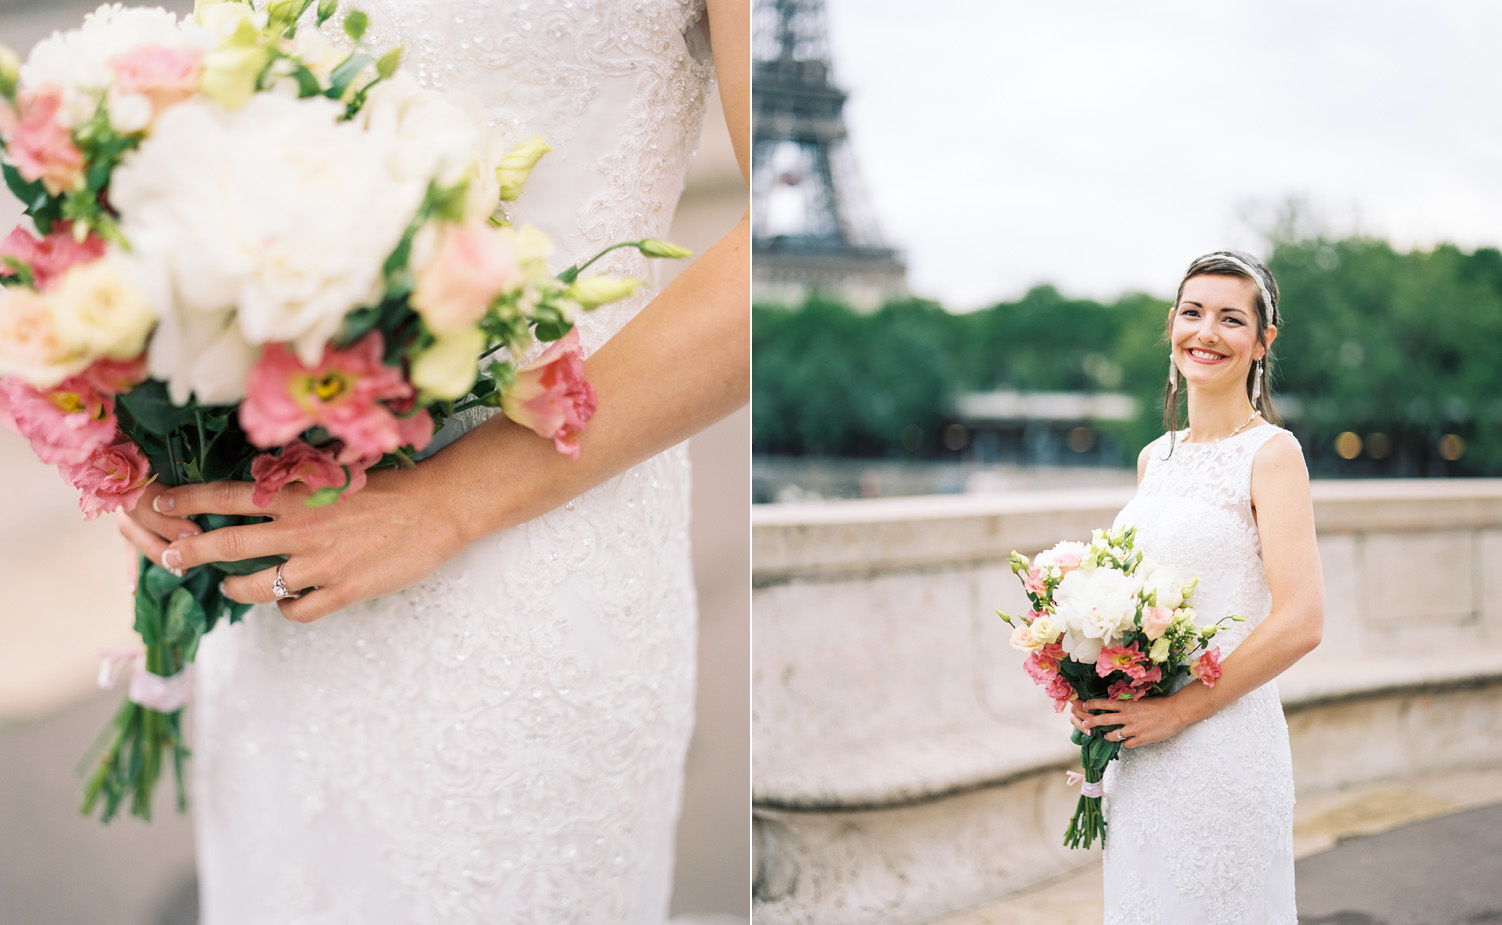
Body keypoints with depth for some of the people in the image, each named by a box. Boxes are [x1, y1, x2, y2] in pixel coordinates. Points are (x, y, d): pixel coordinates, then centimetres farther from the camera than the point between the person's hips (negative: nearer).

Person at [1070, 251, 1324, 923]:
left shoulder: (1271, 453, -9)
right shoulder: (1155, 458, 11)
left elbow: (1300, 623, -16)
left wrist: (1178, 709, -15)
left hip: (1224, 742, -6)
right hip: (1138, 754, 6)